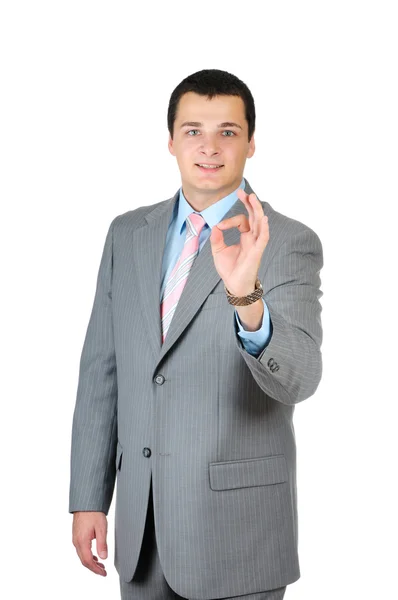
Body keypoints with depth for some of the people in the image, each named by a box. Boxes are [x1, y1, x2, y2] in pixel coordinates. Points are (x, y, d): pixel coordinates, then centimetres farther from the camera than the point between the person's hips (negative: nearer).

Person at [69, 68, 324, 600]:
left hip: (237, 520, -4)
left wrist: (246, 296, -39)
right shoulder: (128, 234, 6)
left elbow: (299, 378, -21)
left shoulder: (290, 243, -9)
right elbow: (101, 369, 8)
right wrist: (88, 497, 5)